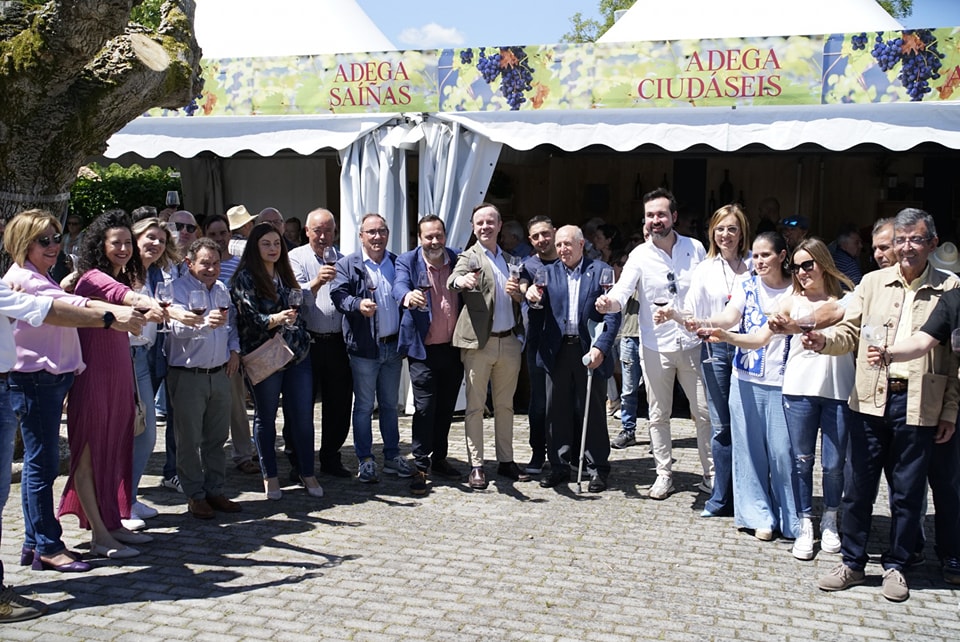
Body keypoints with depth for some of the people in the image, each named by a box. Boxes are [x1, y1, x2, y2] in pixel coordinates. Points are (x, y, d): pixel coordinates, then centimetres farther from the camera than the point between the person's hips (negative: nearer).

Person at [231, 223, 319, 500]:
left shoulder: (284, 274, 13)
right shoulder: (245, 278, -5)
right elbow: (250, 318, -14)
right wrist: (276, 319, -32)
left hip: (297, 355, 5)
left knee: (303, 416, 4)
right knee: (266, 417, 7)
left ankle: (307, 473, 16)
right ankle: (270, 476, 19)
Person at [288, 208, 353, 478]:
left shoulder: (341, 260, 14)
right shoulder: (296, 257, -1)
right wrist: (317, 282, -34)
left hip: (336, 342, 4)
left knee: (339, 403, 8)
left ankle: (330, 458, 22)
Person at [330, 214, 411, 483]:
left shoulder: (397, 263, 10)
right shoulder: (347, 265, -2)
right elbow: (339, 294, -14)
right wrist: (358, 304, -35)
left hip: (393, 346, 4)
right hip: (364, 348, -4)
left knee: (390, 404, 14)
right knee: (364, 406, 4)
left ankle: (392, 456, 24)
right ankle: (365, 460, 13)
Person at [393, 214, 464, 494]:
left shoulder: (458, 260, 8)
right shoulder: (407, 261, -3)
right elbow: (399, 285, -24)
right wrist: (408, 297, -44)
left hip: (453, 348, 4)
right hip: (423, 349, -4)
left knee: (446, 408, 13)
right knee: (424, 408, -5)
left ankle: (439, 458, 27)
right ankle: (420, 467, 2)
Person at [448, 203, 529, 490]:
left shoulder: (510, 259, 16)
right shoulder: (468, 257, -2)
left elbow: (520, 300, 20)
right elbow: (455, 278, -24)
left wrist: (518, 293, -4)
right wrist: (461, 280, -49)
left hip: (509, 341, 5)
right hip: (479, 342, -5)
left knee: (505, 405, 12)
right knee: (475, 406, 0)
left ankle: (506, 461, 21)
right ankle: (476, 466, 6)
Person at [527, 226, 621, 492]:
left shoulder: (601, 270, 0)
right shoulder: (549, 273, 10)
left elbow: (613, 315, -6)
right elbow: (540, 314, 4)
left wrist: (601, 348, -16)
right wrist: (533, 298, -18)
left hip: (590, 351, -3)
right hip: (557, 351, 3)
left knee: (592, 411, 5)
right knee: (557, 411, 8)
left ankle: (597, 469, 16)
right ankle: (559, 467, 20)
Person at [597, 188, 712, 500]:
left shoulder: (695, 248, 0)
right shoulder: (640, 255, -5)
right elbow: (622, 292, -18)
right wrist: (609, 302, -40)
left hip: (693, 343, 1)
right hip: (657, 346, -1)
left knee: (705, 412, 6)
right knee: (658, 415, 8)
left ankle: (711, 474, 20)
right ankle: (664, 474, 23)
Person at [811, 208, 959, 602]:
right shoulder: (872, 282, 7)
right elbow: (850, 333, 6)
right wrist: (824, 341, -17)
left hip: (920, 404, -2)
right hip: (871, 399, 2)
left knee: (907, 490, 8)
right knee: (858, 485, 7)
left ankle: (896, 566, 25)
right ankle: (852, 562, 21)